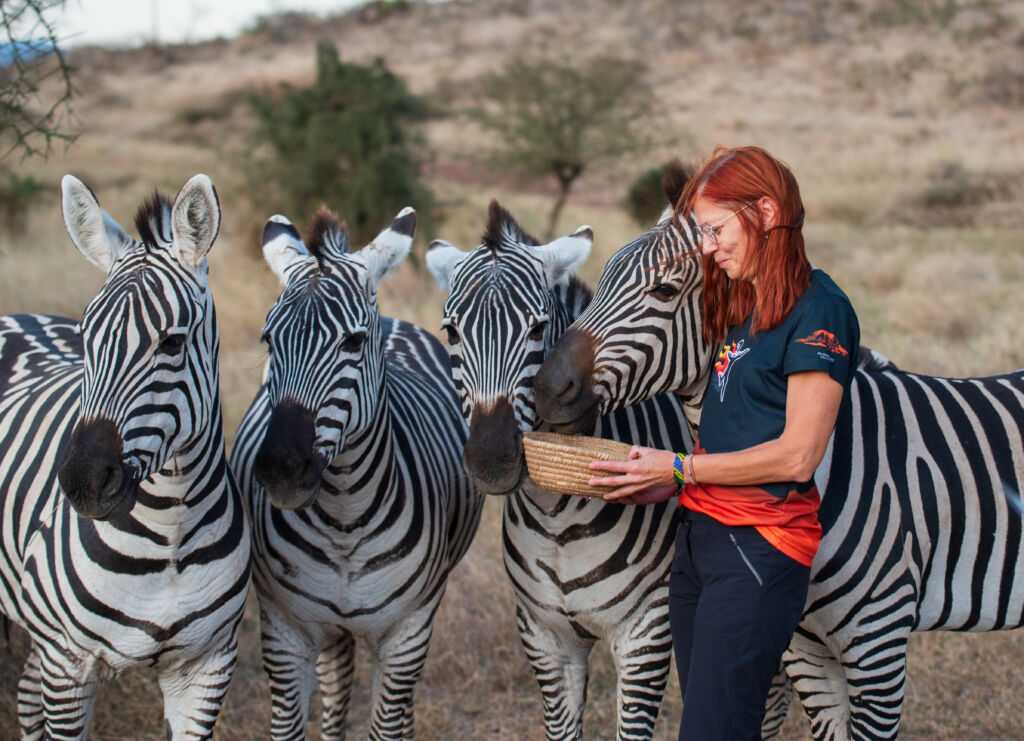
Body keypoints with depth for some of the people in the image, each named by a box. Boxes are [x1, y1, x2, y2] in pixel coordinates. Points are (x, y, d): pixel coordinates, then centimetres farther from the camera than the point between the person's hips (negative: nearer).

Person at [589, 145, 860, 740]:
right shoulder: (744, 308, 17)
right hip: (700, 533, 9)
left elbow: (796, 457, -16)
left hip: (760, 545, -9)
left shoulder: (817, 310, -10)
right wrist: (667, 483, 0)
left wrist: (680, 468, -11)